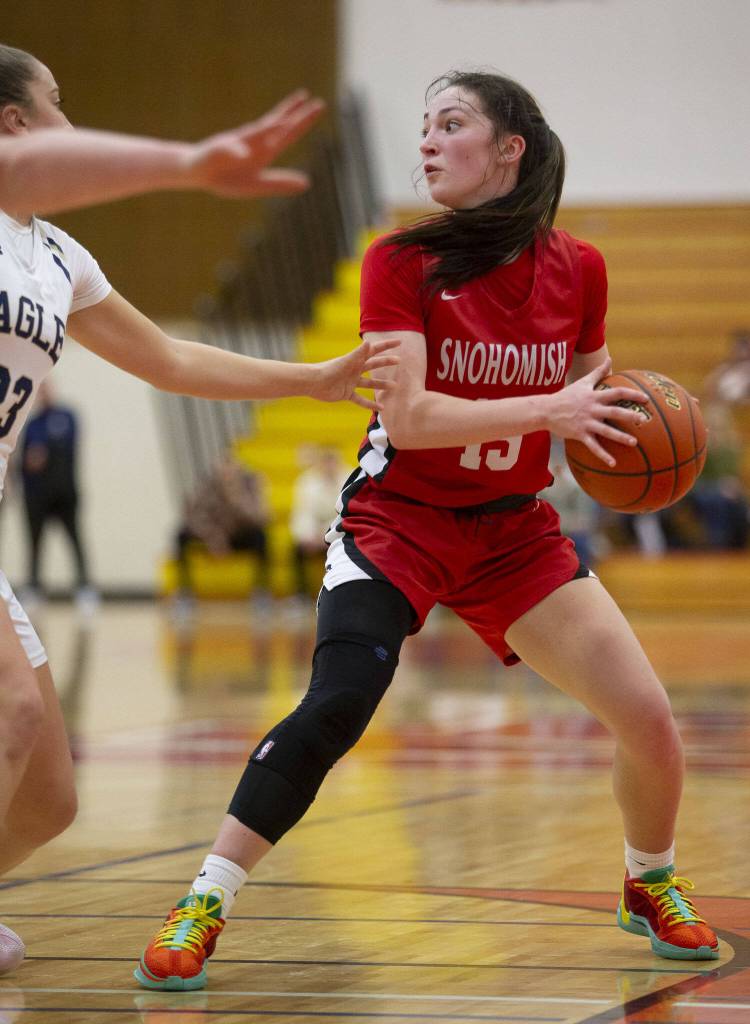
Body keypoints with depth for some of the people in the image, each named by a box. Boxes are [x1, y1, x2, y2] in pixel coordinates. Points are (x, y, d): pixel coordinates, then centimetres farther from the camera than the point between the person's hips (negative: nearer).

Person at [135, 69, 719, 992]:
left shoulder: (577, 270, -3)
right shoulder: (401, 264, -11)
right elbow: (406, 416, -21)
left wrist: (616, 425, -9)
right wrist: (549, 409, -30)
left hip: (515, 531, 3)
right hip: (398, 523, -3)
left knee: (649, 721, -4)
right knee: (336, 705, -26)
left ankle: (650, 885, 27)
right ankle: (203, 906, -16)